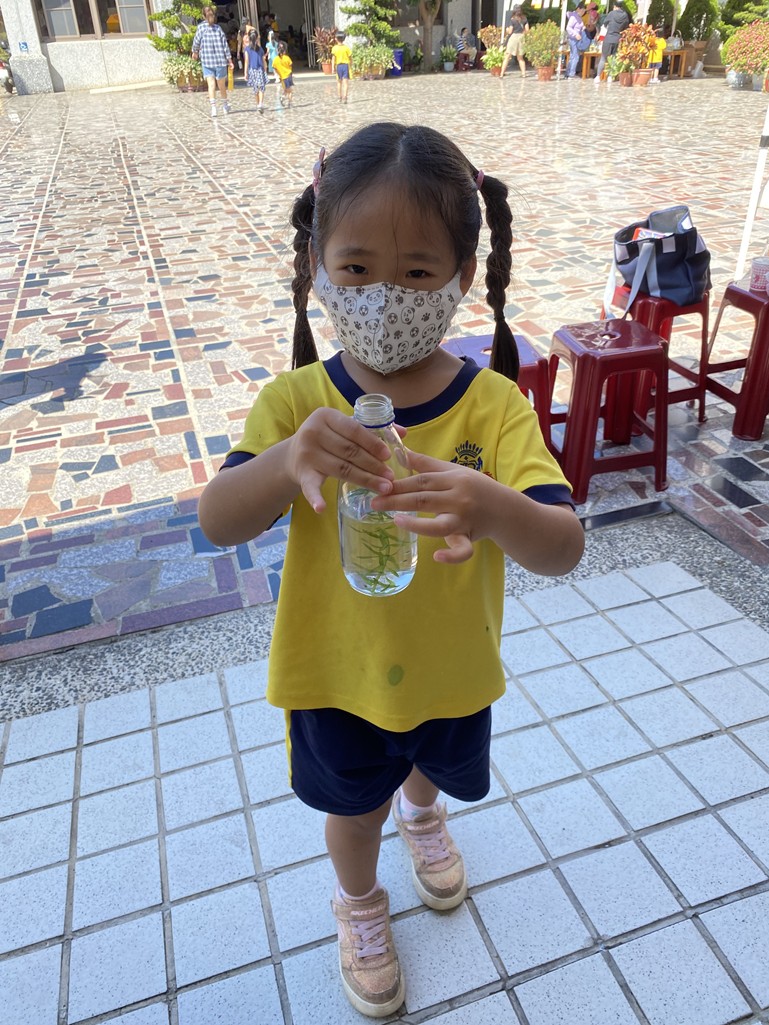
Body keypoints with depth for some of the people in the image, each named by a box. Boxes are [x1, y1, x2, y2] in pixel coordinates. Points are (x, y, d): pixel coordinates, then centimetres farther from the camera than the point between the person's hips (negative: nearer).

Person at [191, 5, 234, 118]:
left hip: (207, 61, -1)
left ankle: (213, 108, -21)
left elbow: (196, 42, 0)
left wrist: (195, 52, 19)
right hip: (220, 60, 1)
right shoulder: (218, 28, 1)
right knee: (222, 85, 15)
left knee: (211, 84, -5)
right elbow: (225, 44, -2)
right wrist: (229, 60, 2)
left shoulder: (201, 27, -2)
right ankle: (225, 106, 28)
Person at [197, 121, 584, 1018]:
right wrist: (287, 462, -47)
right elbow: (216, 523, -27)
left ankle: (422, 817, 71)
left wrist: (494, 510, -53)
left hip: (451, 665, 1)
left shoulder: (493, 405, -22)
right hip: (335, 669, -1)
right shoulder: (296, 401, -20)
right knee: (353, 806, 25)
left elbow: (565, 548, -30)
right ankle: (359, 903, 59)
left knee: (435, 766, 33)